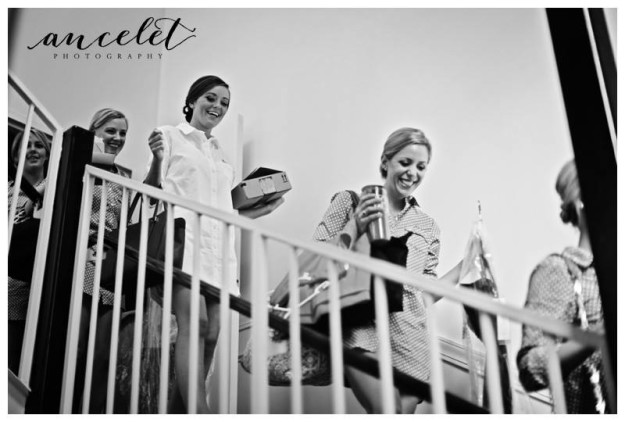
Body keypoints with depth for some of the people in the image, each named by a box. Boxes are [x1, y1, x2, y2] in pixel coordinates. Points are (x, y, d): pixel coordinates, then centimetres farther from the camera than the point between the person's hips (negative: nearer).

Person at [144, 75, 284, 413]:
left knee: (211, 333, -4)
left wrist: (259, 210, 19)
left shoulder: (219, 153, 27)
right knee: (194, 323, -22)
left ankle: (178, 412, 2)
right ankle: (200, 413, -27)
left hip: (217, 245, 6)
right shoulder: (170, 136, 10)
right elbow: (150, 191, 4)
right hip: (183, 239, -6)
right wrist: (156, 159, -13)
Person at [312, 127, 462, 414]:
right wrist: (354, 228, -10)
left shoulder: (428, 227, 19)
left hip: (410, 341, 4)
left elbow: (425, 294, 18)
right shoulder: (350, 201, 9)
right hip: (360, 328, -4)